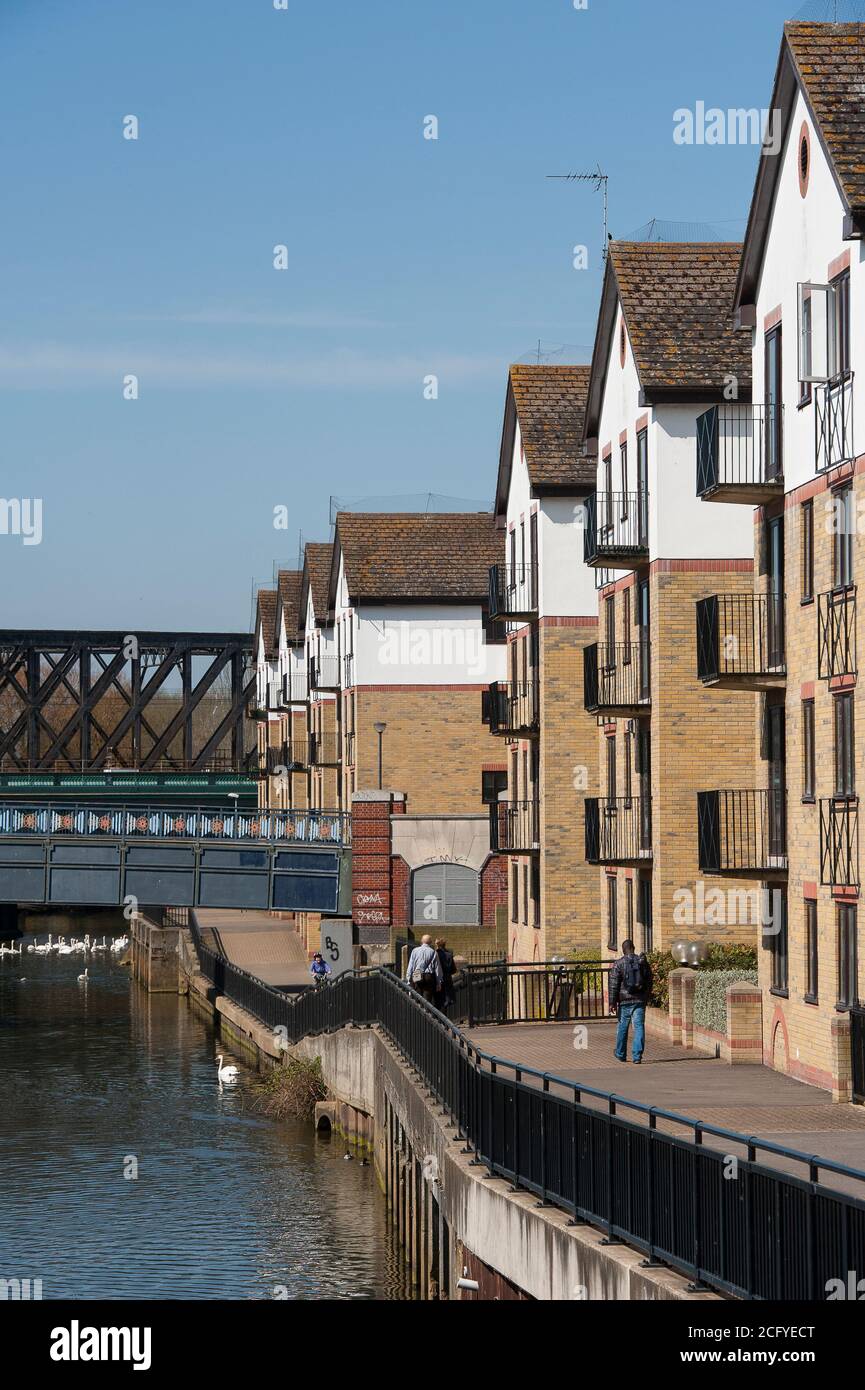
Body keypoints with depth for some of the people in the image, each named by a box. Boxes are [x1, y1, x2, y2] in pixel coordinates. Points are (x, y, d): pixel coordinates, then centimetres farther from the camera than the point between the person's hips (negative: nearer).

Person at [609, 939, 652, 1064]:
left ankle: (621, 1055, 24)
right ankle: (637, 1056, -7)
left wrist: (612, 1002, -3)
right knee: (639, 1027, 1)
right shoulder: (643, 962, 4)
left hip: (625, 1001, -2)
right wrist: (646, 998, 22)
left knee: (623, 1027, 12)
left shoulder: (619, 964, -5)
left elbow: (614, 985, -7)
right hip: (640, 1001, 2)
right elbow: (649, 982, 11)